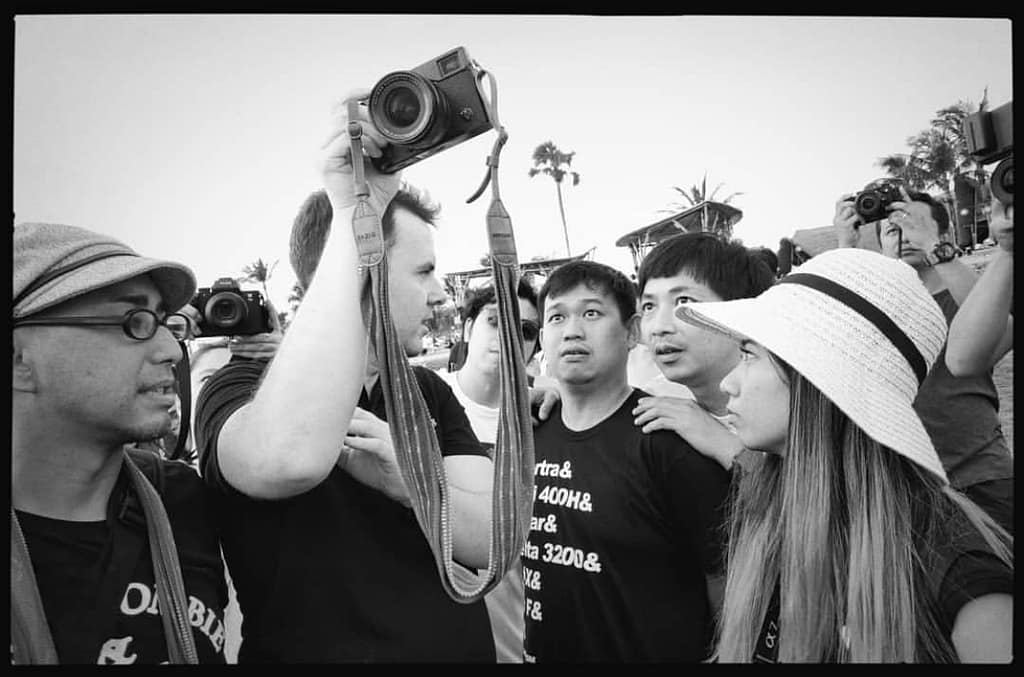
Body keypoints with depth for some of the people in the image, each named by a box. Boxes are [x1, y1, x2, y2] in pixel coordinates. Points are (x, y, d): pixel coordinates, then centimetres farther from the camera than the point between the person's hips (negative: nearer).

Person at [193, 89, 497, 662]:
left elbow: (496, 541, -9)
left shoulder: (431, 394, 0)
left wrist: (411, 482, -29)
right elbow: (289, 460, -39)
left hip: (465, 648, 5)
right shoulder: (239, 387, -14)